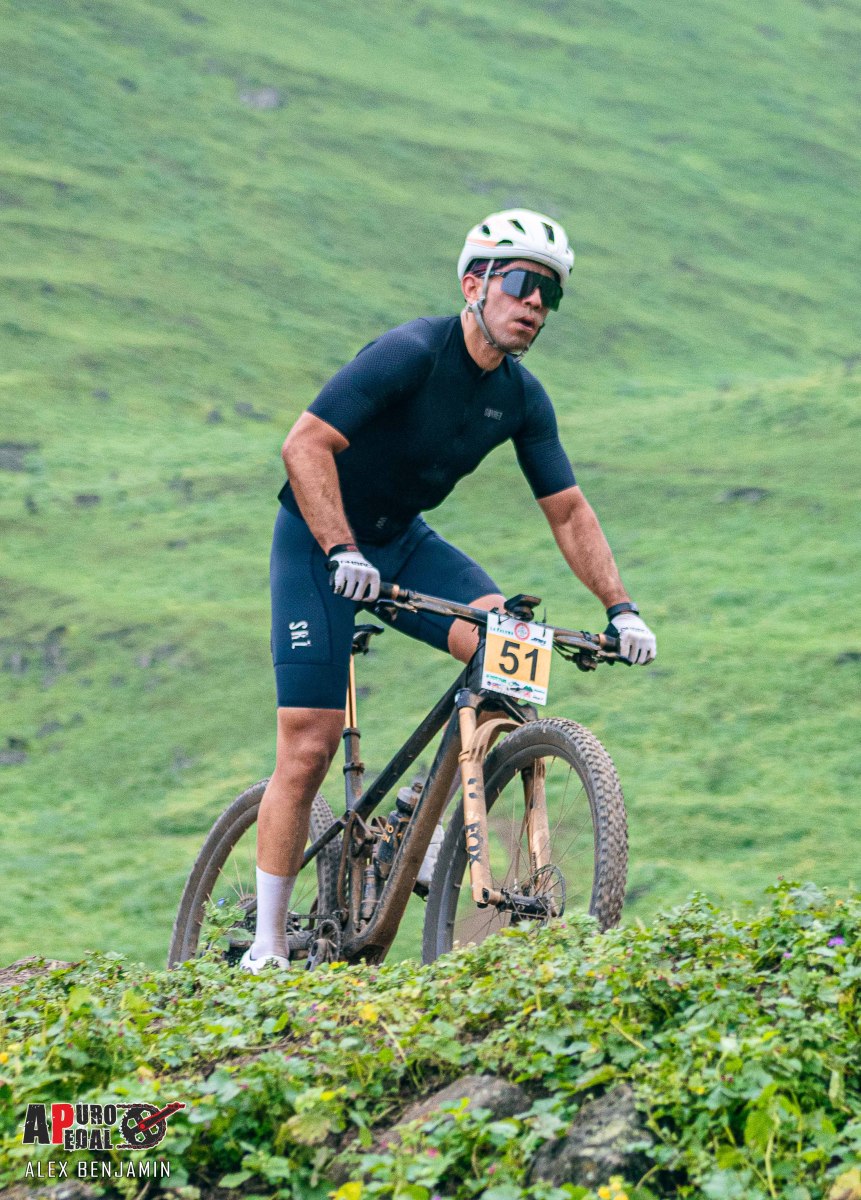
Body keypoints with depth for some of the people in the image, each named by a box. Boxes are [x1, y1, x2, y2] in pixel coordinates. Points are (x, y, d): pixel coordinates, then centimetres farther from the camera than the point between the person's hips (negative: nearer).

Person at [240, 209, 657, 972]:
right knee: (309, 746, -10)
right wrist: (342, 552, -39)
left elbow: (568, 512, 2)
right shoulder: (411, 353, -24)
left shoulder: (523, 399, -4)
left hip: (403, 542, 6)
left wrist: (620, 607, -8)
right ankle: (266, 950, 1)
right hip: (319, 542, -6)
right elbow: (306, 444, -31)